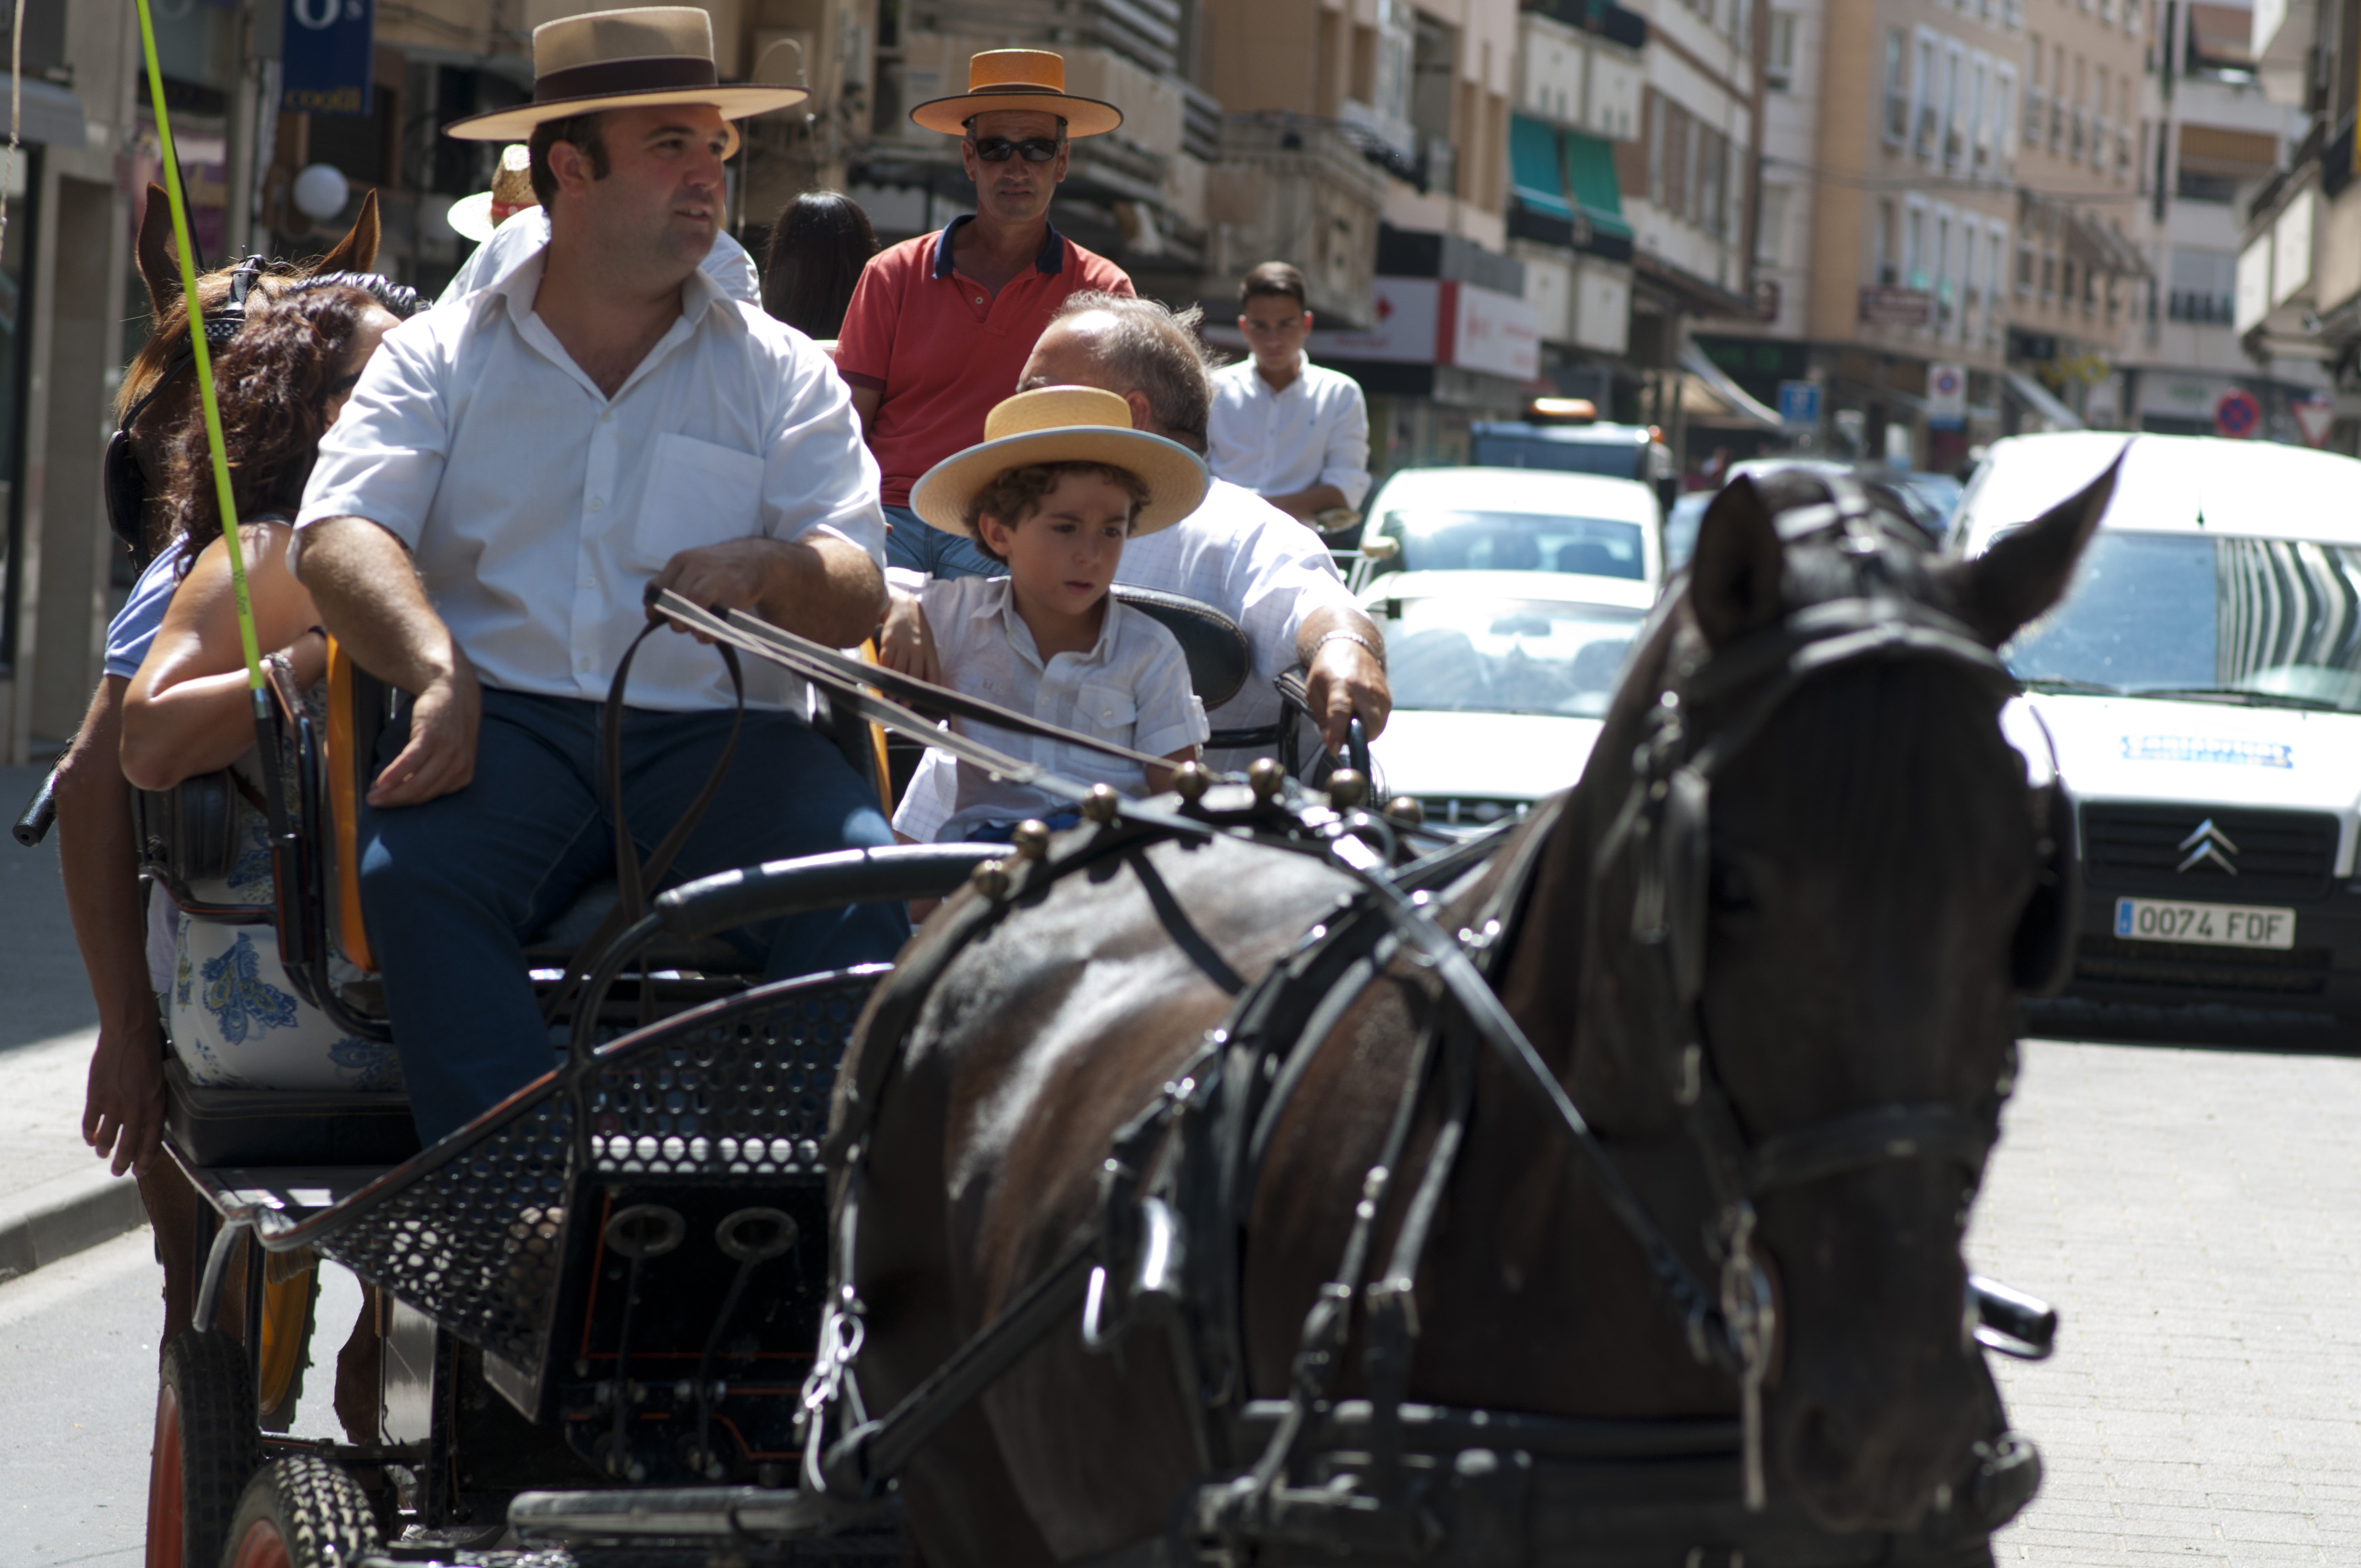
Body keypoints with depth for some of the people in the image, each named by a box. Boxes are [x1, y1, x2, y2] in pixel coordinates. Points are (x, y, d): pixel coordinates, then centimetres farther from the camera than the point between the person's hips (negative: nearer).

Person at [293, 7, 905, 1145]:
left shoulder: (782, 373, 17)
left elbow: (857, 596, 7)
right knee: (413, 875, -34)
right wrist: (438, 670, -21)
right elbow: (339, 536, 0)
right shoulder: (442, 358, 15)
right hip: (501, 720, -1)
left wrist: (765, 570, -18)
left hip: (715, 725, 1)